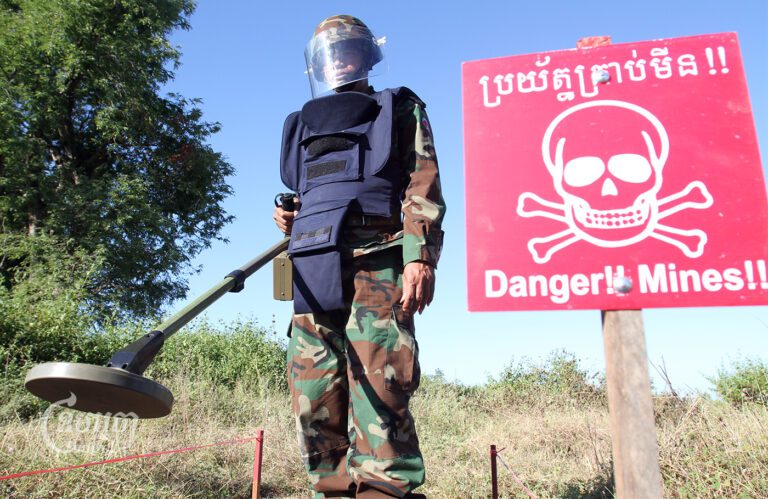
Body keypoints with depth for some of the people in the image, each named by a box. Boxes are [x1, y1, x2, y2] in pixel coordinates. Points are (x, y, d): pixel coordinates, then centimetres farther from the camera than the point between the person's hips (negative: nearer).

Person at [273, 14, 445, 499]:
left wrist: (420, 257, -13)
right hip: (312, 269, 5)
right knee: (315, 399, 0)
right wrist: (291, 220, 11)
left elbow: (422, 189, 3)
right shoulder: (307, 123, 31)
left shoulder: (399, 110, 17)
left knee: (378, 387, -15)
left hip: (376, 263, -5)